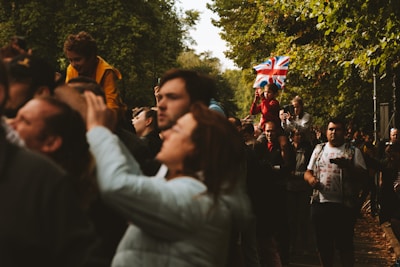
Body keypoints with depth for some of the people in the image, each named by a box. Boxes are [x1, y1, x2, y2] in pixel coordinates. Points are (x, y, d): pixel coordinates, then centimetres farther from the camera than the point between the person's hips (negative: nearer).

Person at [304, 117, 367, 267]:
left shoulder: (353, 152, 3)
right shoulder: (319, 150, 15)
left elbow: (363, 175, -5)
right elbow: (308, 172, 16)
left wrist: (348, 166, -22)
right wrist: (310, 178, -7)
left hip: (343, 205, -4)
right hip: (320, 203, 4)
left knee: (344, 244, 0)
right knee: (323, 243, 10)